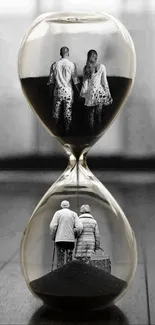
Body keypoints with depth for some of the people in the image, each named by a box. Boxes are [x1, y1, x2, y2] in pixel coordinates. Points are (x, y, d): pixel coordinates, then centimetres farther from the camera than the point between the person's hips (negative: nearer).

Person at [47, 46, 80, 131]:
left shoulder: (54, 65, -2)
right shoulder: (72, 65, -9)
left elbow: (51, 81, 3)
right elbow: (76, 80, -9)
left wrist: (51, 92, 15)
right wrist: (79, 92, 1)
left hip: (57, 91, 2)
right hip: (68, 91, -2)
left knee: (56, 109, 13)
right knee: (68, 111, 7)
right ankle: (67, 129, 14)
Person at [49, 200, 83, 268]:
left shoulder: (58, 213, 3)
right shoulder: (73, 214, 7)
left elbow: (52, 226, -7)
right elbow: (80, 227, -4)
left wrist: (53, 237, 6)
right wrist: (75, 235, 11)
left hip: (60, 239, -1)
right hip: (70, 240, 1)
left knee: (60, 259, 0)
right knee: (69, 260, 5)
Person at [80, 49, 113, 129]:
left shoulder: (85, 68, -4)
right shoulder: (101, 67, -8)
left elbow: (85, 82, -1)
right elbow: (104, 82, -3)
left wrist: (83, 93, 7)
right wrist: (107, 93, 5)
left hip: (90, 93, 1)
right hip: (100, 92, -1)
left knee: (90, 114, 10)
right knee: (99, 114, 6)